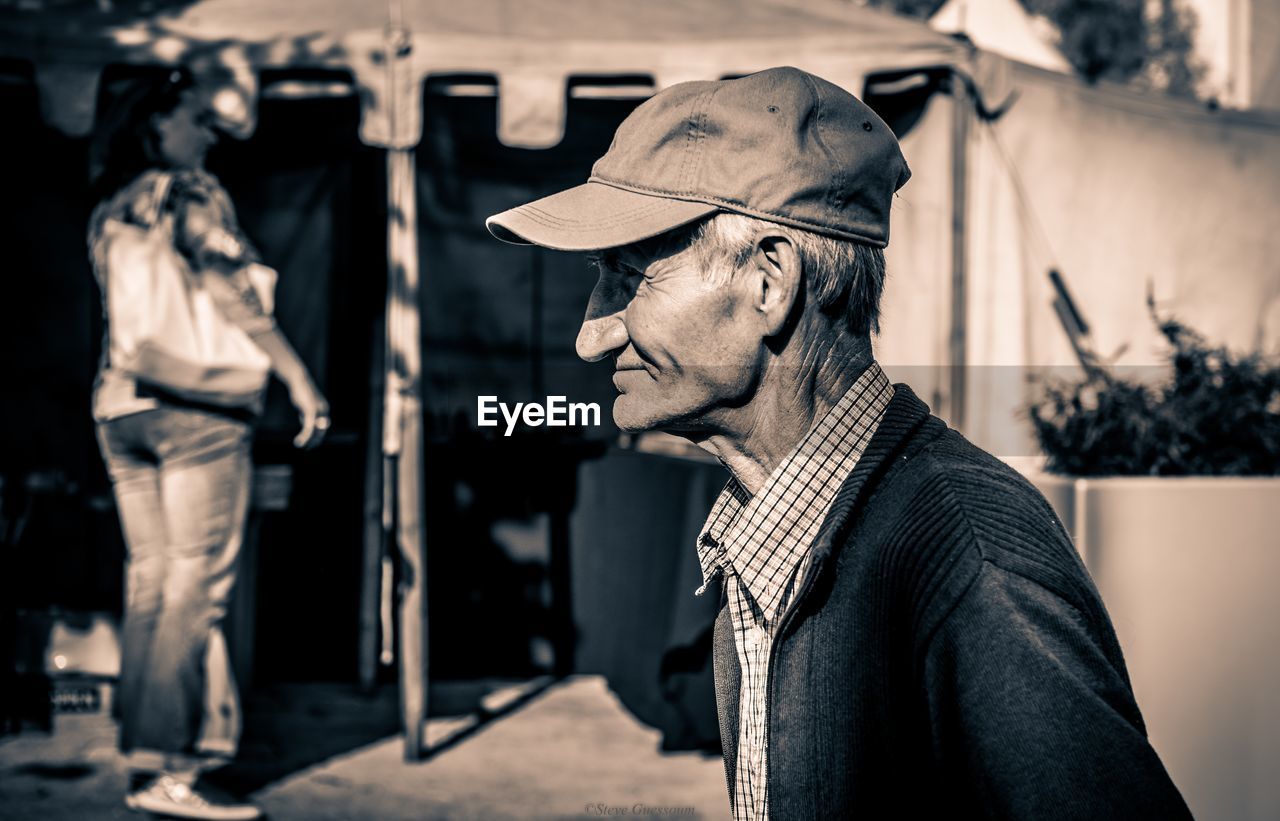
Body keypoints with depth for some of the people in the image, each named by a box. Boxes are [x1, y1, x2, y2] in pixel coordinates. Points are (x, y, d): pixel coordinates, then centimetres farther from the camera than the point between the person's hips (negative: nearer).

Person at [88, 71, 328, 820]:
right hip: (197, 408, -8)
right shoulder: (192, 192, -5)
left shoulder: (107, 212, 17)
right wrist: (301, 381, -13)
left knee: (151, 585, 10)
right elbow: (232, 293, -13)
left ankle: (147, 760, 11)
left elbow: (131, 309, 16)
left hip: (119, 407, 8)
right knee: (196, 590, -7)